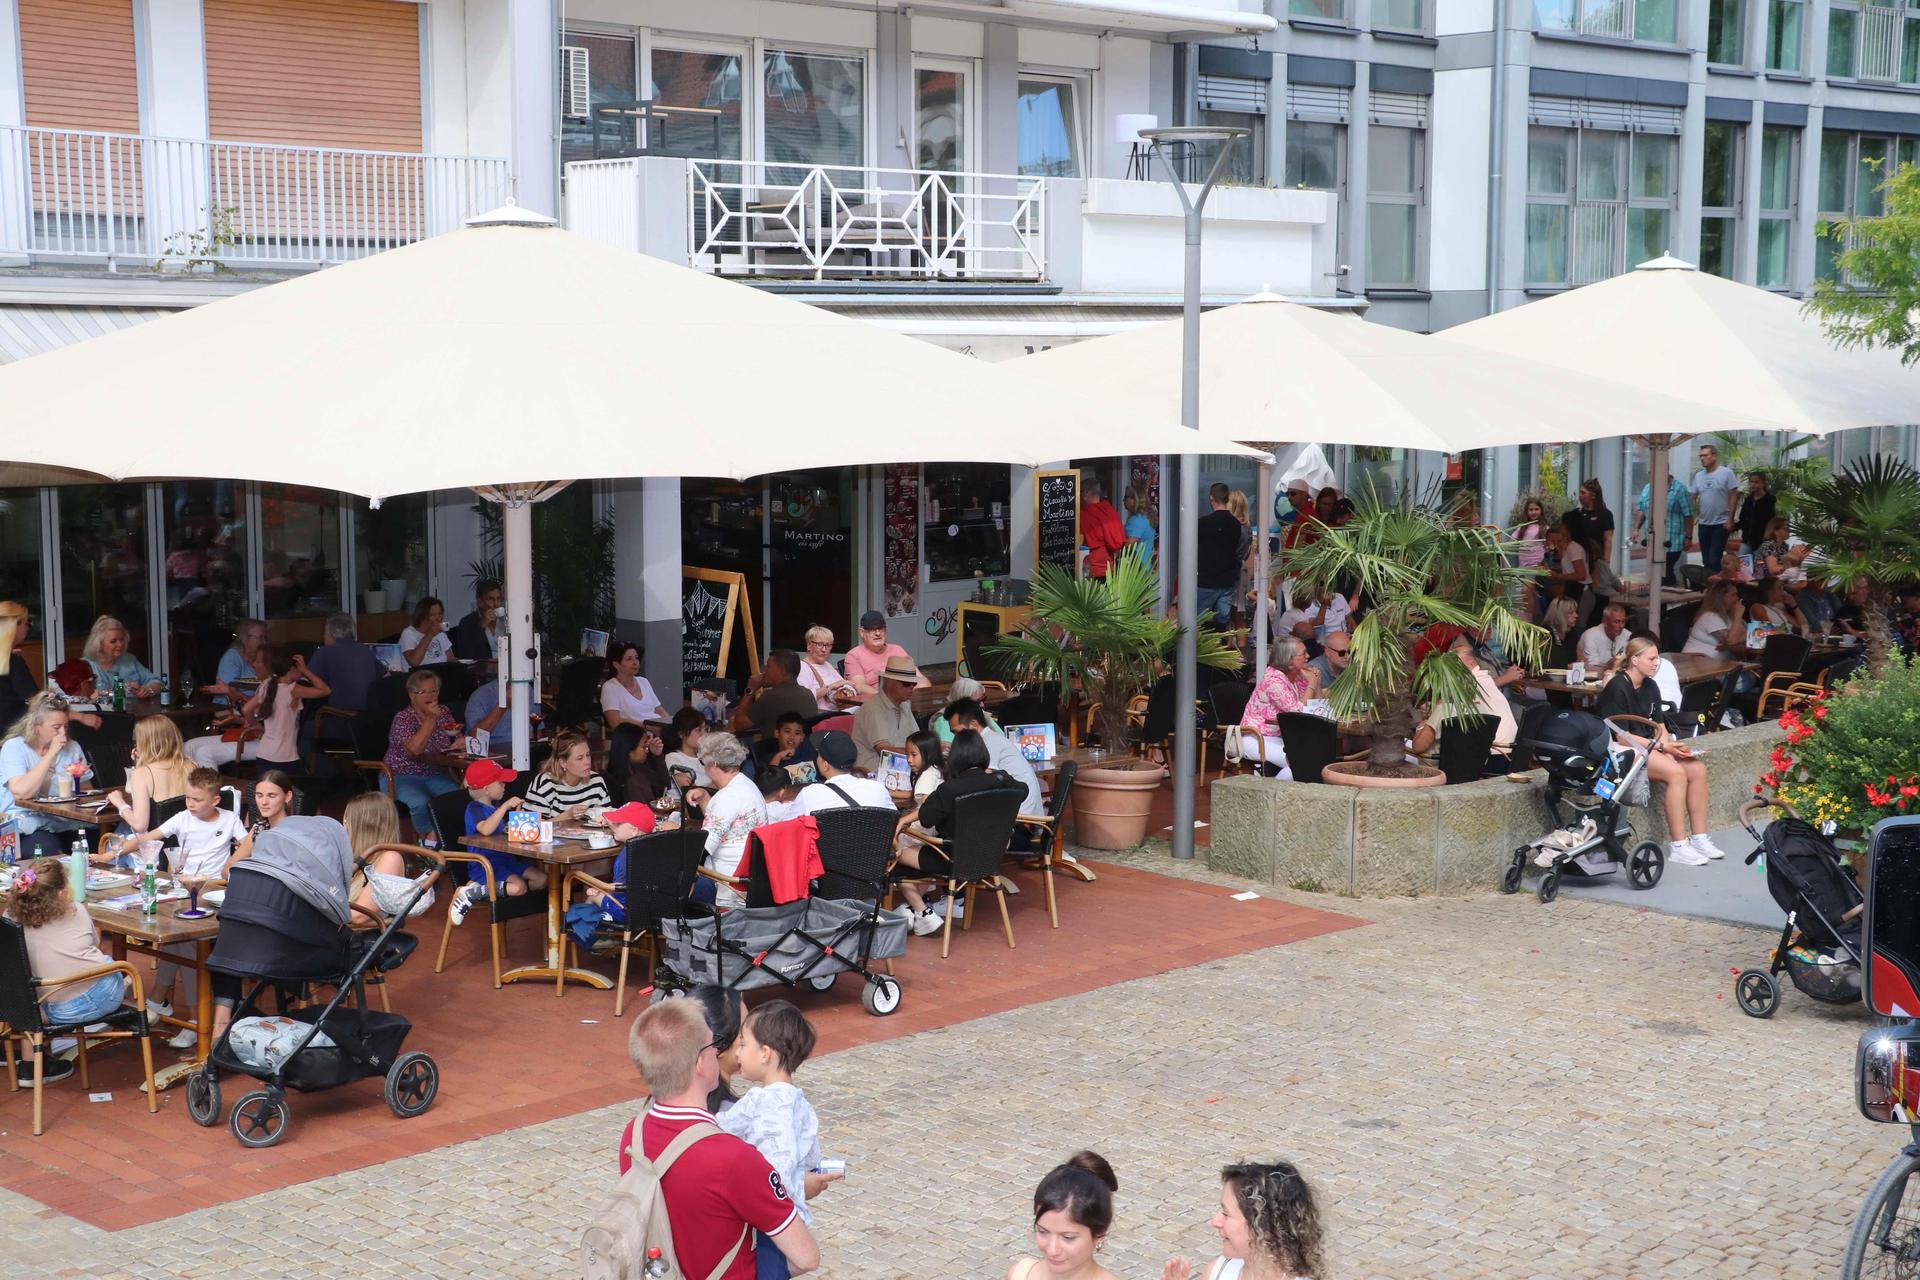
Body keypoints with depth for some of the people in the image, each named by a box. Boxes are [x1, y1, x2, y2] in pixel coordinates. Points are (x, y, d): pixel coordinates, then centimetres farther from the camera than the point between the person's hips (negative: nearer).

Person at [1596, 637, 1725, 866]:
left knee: (1697, 768, -11)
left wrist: (1669, 744, -8)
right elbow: (1621, 735, -18)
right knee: (1676, 772, -28)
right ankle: (1677, 846, -26)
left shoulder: (1650, 687, 12)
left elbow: (1659, 726, 15)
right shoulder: (1617, 688, -14)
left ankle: (1699, 838, -6)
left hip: (1648, 745, 9)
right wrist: (1662, 746, -19)